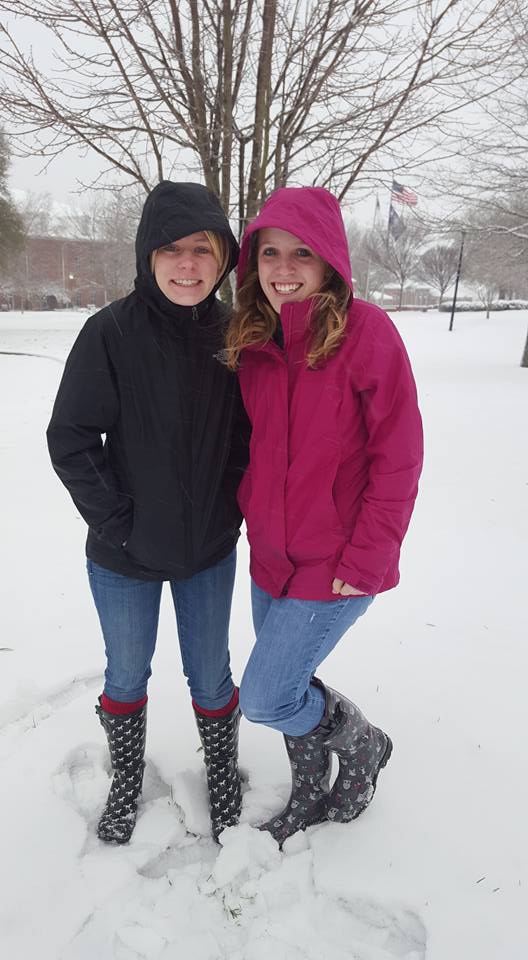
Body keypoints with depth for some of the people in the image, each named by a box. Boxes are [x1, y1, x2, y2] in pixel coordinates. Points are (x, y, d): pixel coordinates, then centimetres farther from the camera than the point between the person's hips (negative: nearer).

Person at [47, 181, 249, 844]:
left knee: (210, 675, 17)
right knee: (127, 674, 19)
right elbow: (70, 439, -12)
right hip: (125, 555, -1)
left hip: (209, 549, 2)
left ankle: (223, 775, 45)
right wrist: (117, 522, -13)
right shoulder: (111, 333, -16)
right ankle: (126, 782, 46)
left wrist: (233, 509, -1)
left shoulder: (232, 335, -7)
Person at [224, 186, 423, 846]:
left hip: (337, 564, -6)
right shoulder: (250, 340, 2)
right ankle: (309, 796, 47)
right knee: (289, 688, 19)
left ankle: (361, 743, 29)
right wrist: (250, 512, 6)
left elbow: (398, 458, -15)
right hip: (270, 556, 6)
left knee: (263, 698, -2)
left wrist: (365, 560, -16)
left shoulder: (366, 332, -16)